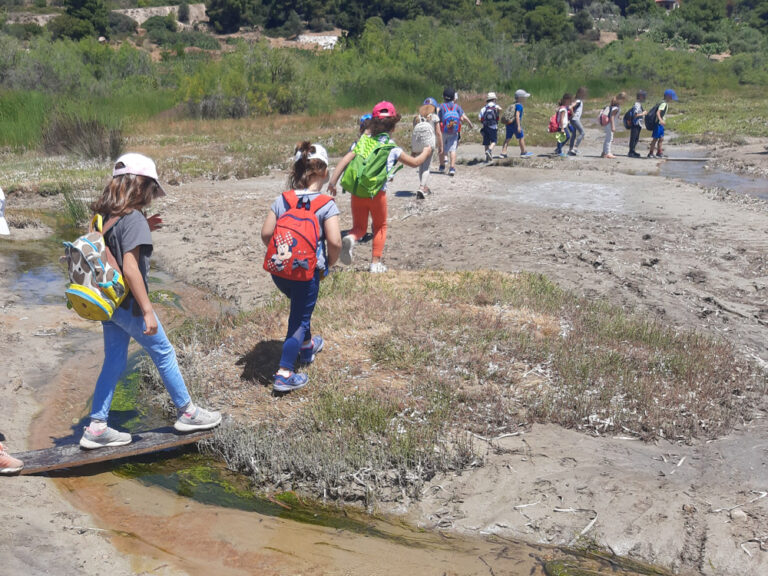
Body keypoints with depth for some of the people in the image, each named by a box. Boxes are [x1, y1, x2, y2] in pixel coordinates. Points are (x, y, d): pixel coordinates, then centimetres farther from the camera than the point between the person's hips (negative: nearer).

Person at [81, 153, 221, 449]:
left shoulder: (105, 216, 5)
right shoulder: (133, 218, -20)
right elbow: (131, 268, -26)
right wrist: (148, 312, -24)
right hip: (128, 304, -8)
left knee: (114, 361, 15)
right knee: (164, 354, 8)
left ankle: (96, 428, 17)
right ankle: (187, 412, 22)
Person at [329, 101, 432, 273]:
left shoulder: (362, 141, 6)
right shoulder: (392, 148, -1)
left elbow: (345, 160, -5)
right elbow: (414, 162, 10)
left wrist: (333, 182, -5)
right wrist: (425, 153, 30)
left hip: (357, 192, 2)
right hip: (377, 193, -2)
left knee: (359, 227, 16)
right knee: (380, 227, 20)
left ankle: (350, 239, -19)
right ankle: (375, 263, 17)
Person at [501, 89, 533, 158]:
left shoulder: (513, 104, 16)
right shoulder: (519, 105, -12)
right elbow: (517, 115, -21)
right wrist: (519, 126, -24)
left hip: (509, 123, 8)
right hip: (515, 124, -8)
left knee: (507, 138, 7)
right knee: (521, 138, 5)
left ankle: (503, 153, 2)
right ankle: (523, 152, 14)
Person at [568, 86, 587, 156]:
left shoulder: (581, 100, 13)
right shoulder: (578, 101, -17)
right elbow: (570, 107, -30)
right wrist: (572, 114, -18)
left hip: (577, 119, 10)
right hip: (575, 119, -10)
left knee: (574, 134, 11)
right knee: (582, 133, -9)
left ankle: (570, 149, 14)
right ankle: (575, 147, -10)